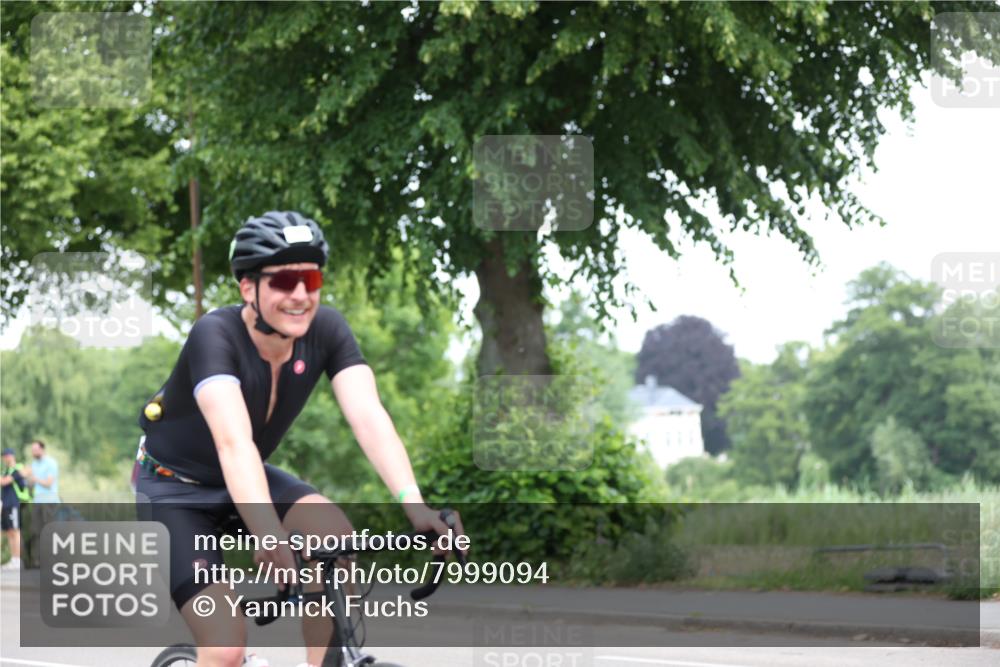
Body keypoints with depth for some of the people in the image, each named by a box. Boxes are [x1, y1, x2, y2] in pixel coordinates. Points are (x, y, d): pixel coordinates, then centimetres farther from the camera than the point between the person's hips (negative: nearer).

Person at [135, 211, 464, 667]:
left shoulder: (326, 330, -17)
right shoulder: (214, 335, -31)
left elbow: (368, 415, -30)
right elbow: (234, 441, -45)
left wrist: (414, 505, -46)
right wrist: (272, 536, -60)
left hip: (251, 477, 5)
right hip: (173, 487, -5)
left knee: (335, 533, -26)